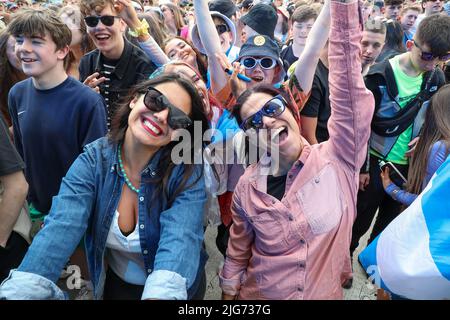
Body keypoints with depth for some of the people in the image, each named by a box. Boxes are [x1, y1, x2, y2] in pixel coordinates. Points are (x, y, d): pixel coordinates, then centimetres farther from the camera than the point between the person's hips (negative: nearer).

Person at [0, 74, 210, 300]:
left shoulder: (187, 173, -23)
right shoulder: (93, 161, -18)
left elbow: (180, 240, -37)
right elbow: (60, 229, -32)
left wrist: (161, 292, -57)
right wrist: (21, 290, -48)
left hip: (180, 288, -1)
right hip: (116, 283, 2)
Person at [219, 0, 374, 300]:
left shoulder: (338, 159, -17)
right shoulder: (247, 187, -13)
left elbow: (349, 94, -30)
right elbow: (238, 251, 1)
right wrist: (229, 291, 8)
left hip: (326, 292, 0)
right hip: (260, 295, 1)